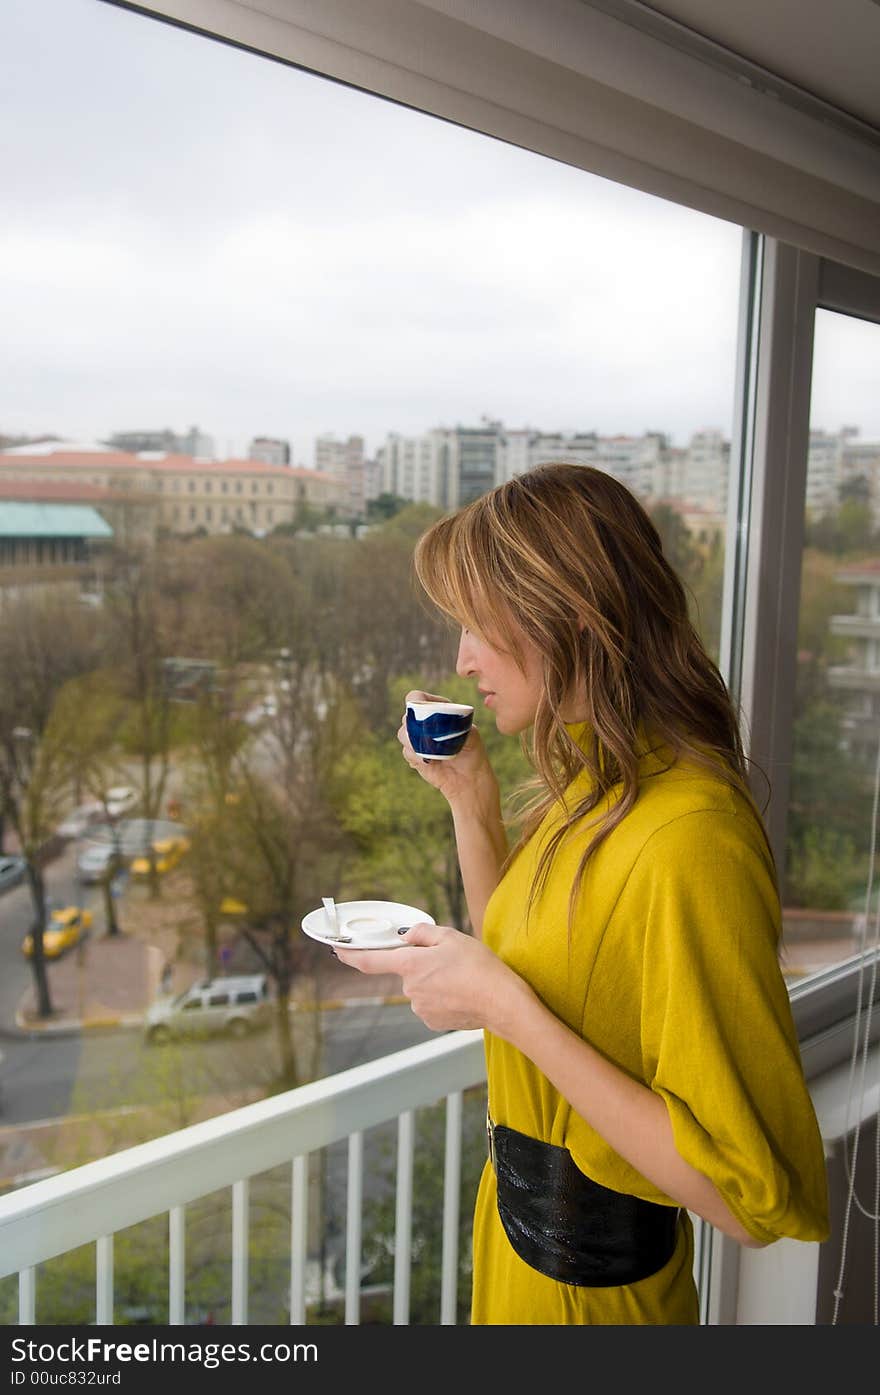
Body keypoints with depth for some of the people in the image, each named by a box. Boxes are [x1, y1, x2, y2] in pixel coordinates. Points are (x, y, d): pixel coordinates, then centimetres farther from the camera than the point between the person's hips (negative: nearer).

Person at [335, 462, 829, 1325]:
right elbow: (515, 958, 12)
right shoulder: (595, 784, -2)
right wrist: (466, 794, 2)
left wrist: (509, 1010, -29)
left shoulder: (689, 838, -31)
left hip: (588, 1282, -8)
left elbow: (751, 1199, -29)